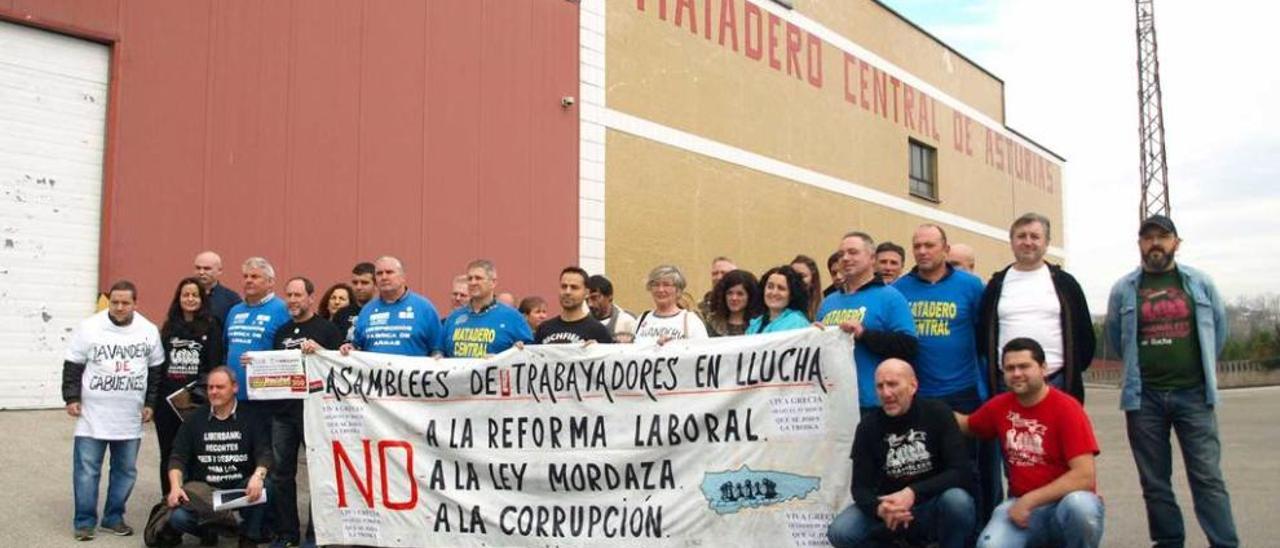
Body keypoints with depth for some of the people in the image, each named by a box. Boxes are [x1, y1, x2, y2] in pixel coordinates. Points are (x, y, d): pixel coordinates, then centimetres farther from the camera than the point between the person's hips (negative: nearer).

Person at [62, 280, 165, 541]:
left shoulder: (149, 331, 3)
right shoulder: (89, 327, -5)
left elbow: (156, 370, 11)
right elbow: (72, 366, 0)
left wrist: (150, 403, 8)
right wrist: (71, 397, -6)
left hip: (131, 417, 3)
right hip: (93, 414, -2)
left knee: (126, 469, 9)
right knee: (87, 469, 0)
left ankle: (114, 517, 21)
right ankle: (84, 521, 11)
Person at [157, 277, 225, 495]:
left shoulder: (211, 327, 1)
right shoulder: (168, 328, 12)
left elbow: (216, 365, -4)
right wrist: (153, 399, 4)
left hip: (197, 403, -4)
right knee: (168, 454, 11)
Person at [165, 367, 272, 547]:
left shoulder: (251, 418, 2)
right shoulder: (195, 420, 9)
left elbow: (265, 454, -9)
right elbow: (177, 458, 4)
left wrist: (258, 476, -30)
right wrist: (175, 487, -14)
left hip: (241, 488, -1)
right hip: (202, 489, 1)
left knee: (265, 487, -34)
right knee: (178, 518, -28)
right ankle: (209, 531, 9)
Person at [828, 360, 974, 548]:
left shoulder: (937, 414, -10)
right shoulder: (868, 427, -5)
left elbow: (959, 471, -17)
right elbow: (860, 486, -8)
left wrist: (913, 493, -32)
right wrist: (879, 508, -32)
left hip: (932, 508, -2)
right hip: (890, 507, 2)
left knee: (957, 500, -35)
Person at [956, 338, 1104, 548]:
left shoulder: (1066, 408, -13)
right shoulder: (1000, 406, 2)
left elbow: (1085, 477, -19)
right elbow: (967, 426, 23)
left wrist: (1030, 500, -19)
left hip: (1065, 503, -3)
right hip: (1019, 506, 3)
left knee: (1080, 504, -39)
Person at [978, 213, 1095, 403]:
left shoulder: (1064, 283, 6)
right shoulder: (997, 284, 8)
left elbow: (1083, 331, 8)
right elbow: (983, 332, 11)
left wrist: (1073, 372, 4)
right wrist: (992, 373, 6)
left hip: (1057, 382, -1)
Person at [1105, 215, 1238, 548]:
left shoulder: (1200, 283, 4)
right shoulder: (1123, 290, 3)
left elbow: (1218, 328, 13)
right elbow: (1115, 338, 14)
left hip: (1193, 394, -1)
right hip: (1144, 397, 1)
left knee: (1208, 477, -3)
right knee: (1155, 482, 6)